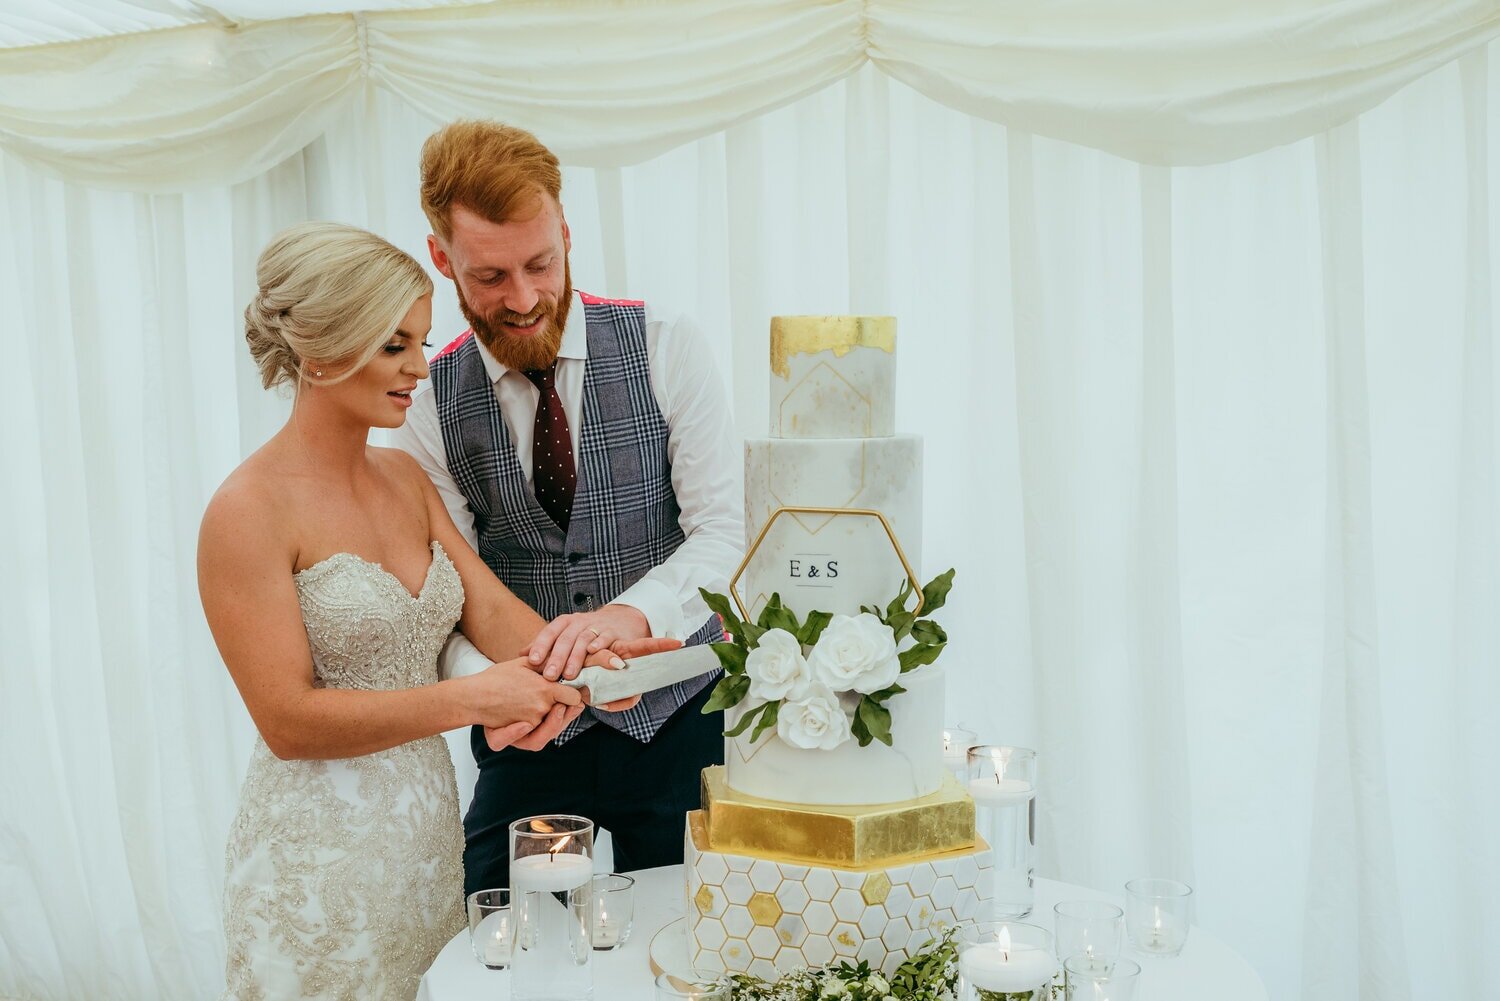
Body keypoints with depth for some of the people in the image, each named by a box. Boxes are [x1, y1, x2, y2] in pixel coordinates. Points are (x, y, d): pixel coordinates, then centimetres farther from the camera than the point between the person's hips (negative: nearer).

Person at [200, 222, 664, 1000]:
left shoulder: (405, 478, 6)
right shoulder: (247, 512, -15)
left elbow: (489, 607, -3)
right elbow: (288, 719, -19)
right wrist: (470, 699, -24)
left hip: (429, 831, 6)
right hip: (321, 862, -6)